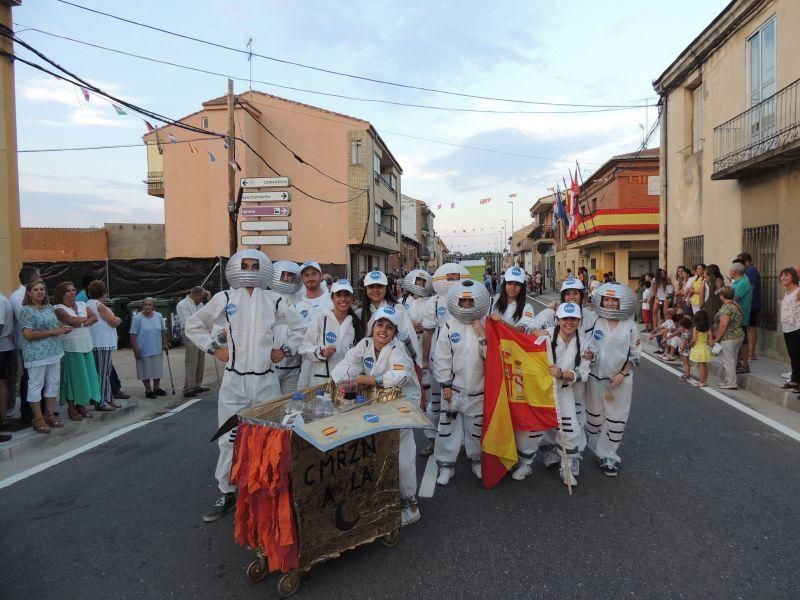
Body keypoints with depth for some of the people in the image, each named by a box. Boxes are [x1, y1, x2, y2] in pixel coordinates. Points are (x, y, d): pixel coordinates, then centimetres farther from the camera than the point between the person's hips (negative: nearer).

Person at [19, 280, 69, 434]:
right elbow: (28, 334, -17)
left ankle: (49, 414, 21)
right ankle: (38, 418, 9)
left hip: (54, 352, 7)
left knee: (53, 383, 10)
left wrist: (62, 329, 0)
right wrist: (52, 332, -17)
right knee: (36, 385, 1)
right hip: (36, 354, -7)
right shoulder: (26, 310, -9)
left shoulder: (49, 308, 12)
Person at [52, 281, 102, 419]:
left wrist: (81, 323, -11)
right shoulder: (59, 308, -4)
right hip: (71, 348, -5)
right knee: (73, 377, -2)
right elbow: (71, 321, -19)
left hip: (86, 346, 6)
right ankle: (71, 407, 7)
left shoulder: (82, 304, 12)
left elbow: (95, 317, 3)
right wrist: (86, 318, -2)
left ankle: (82, 404, 17)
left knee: (87, 375, 7)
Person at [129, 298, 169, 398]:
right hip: (144, 351, -4)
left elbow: (163, 331, 14)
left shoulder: (159, 317, 4)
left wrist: (164, 343, 8)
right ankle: (148, 390, 18)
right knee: (146, 371, 4)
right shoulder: (137, 318, -10)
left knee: (158, 370, 14)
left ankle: (157, 388, 30)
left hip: (157, 350, 5)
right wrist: (135, 350, -14)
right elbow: (133, 335, -11)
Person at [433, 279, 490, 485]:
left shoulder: (485, 325, -5)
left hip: (478, 387, 1)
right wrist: (445, 384, -4)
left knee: (477, 426, 15)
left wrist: (483, 335, -20)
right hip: (454, 387, -1)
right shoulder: (450, 325, -7)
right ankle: (446, 464, 19)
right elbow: (442, 356, -5)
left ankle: (476, 459, 36)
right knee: (449, 426, 4)